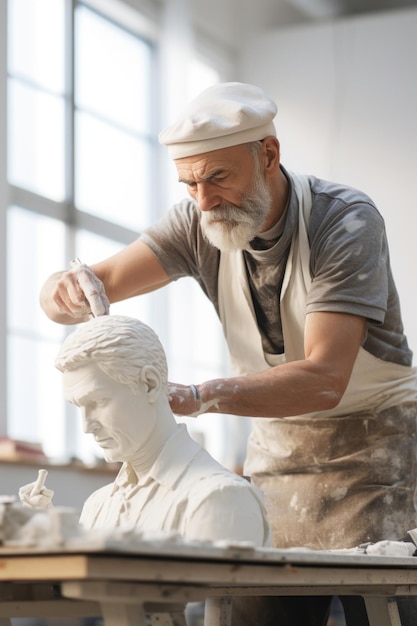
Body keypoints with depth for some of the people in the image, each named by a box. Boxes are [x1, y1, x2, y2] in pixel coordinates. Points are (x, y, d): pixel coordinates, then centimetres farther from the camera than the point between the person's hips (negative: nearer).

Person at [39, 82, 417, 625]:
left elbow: (324, 379, -31)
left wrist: (197, 397, -43)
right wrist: (70, 288, -37)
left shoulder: (346, 220, -22)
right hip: (276, 446, 4)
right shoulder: (200, 223, -7)